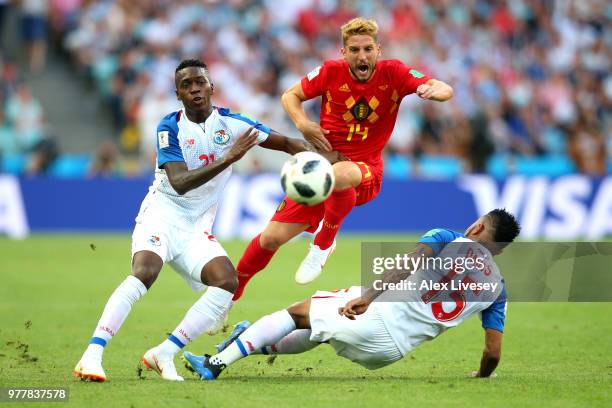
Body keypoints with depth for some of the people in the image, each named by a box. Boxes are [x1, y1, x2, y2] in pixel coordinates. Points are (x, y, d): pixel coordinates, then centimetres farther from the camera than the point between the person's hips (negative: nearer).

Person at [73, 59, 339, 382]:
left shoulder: (230, 123, 0)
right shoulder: (170, 128, -10)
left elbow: (289, 143, 6)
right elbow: (180, 183, -24)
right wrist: (229, 158, -31)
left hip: (196, 228, 4)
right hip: (162, 214, -4)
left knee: (227, 281, -19)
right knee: (144, 273, -30)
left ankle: (163, 354, -13)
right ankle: (92, 356, -36)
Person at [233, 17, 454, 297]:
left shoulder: (393, 73, -9)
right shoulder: (331, 72, -6)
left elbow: (445, 90, -16)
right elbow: (290, 96, 8)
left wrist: (434, 90, -40)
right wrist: (303, 124, -12)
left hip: (365, 172, -2)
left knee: (338, 174, -41)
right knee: (271, 238, -4)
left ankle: (324, 243, -15)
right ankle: (230, 294, 21)